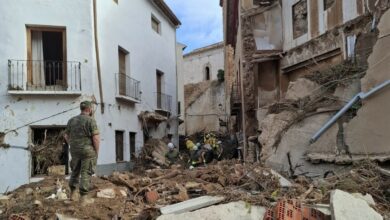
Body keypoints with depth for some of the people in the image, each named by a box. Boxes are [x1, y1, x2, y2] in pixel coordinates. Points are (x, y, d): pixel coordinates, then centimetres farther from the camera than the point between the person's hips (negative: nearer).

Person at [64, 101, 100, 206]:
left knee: (75, 171, 21)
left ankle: (73, 193, 30)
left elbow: (67, 136, 12)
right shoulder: (91, 120, -15)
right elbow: (96, 138, -19)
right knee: (86, 174, 0)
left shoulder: (72, 120, 4)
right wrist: (97, 152, -7)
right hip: (88, 151, -6)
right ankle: (84, 198, 3)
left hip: (75, 151, 6)